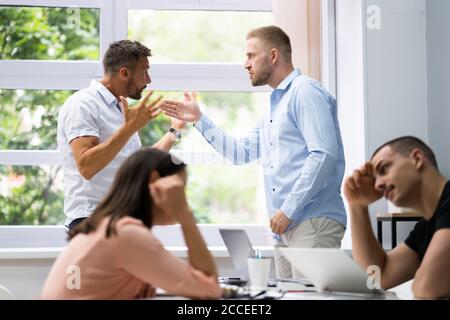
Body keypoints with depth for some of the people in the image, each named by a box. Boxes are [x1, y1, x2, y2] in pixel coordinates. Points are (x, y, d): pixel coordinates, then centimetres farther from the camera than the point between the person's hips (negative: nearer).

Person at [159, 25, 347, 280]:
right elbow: (241, 152, 27)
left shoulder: (306, 92, -6)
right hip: (288, 225, 9)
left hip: (314, 221, -9)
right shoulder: (276, 104, 25)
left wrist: (289, 210, -17)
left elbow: (324, 154, -17)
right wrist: (199, 120, 21)